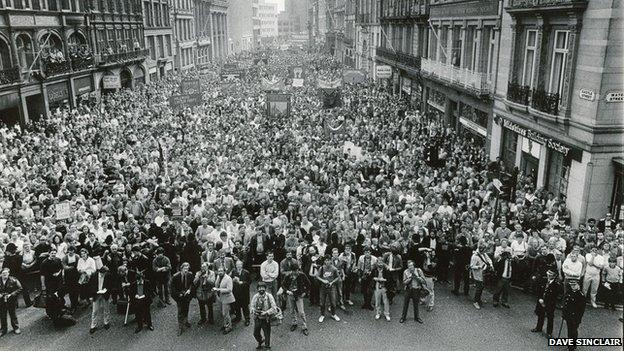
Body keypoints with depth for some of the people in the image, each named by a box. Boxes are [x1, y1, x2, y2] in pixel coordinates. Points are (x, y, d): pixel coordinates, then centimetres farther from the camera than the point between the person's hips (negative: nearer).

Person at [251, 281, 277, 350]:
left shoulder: (269, 296, -14)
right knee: (256, 333, 18)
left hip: (266, 319, -3)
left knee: (267, 334, 8)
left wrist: (266, 312, -25)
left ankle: (267, 347, 32)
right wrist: (253, 310, -19)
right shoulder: (255, 296, -5)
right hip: (257, 319, 3)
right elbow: (251, 306, 2)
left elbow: (274, 308, -14)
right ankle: (260, 342, 49)